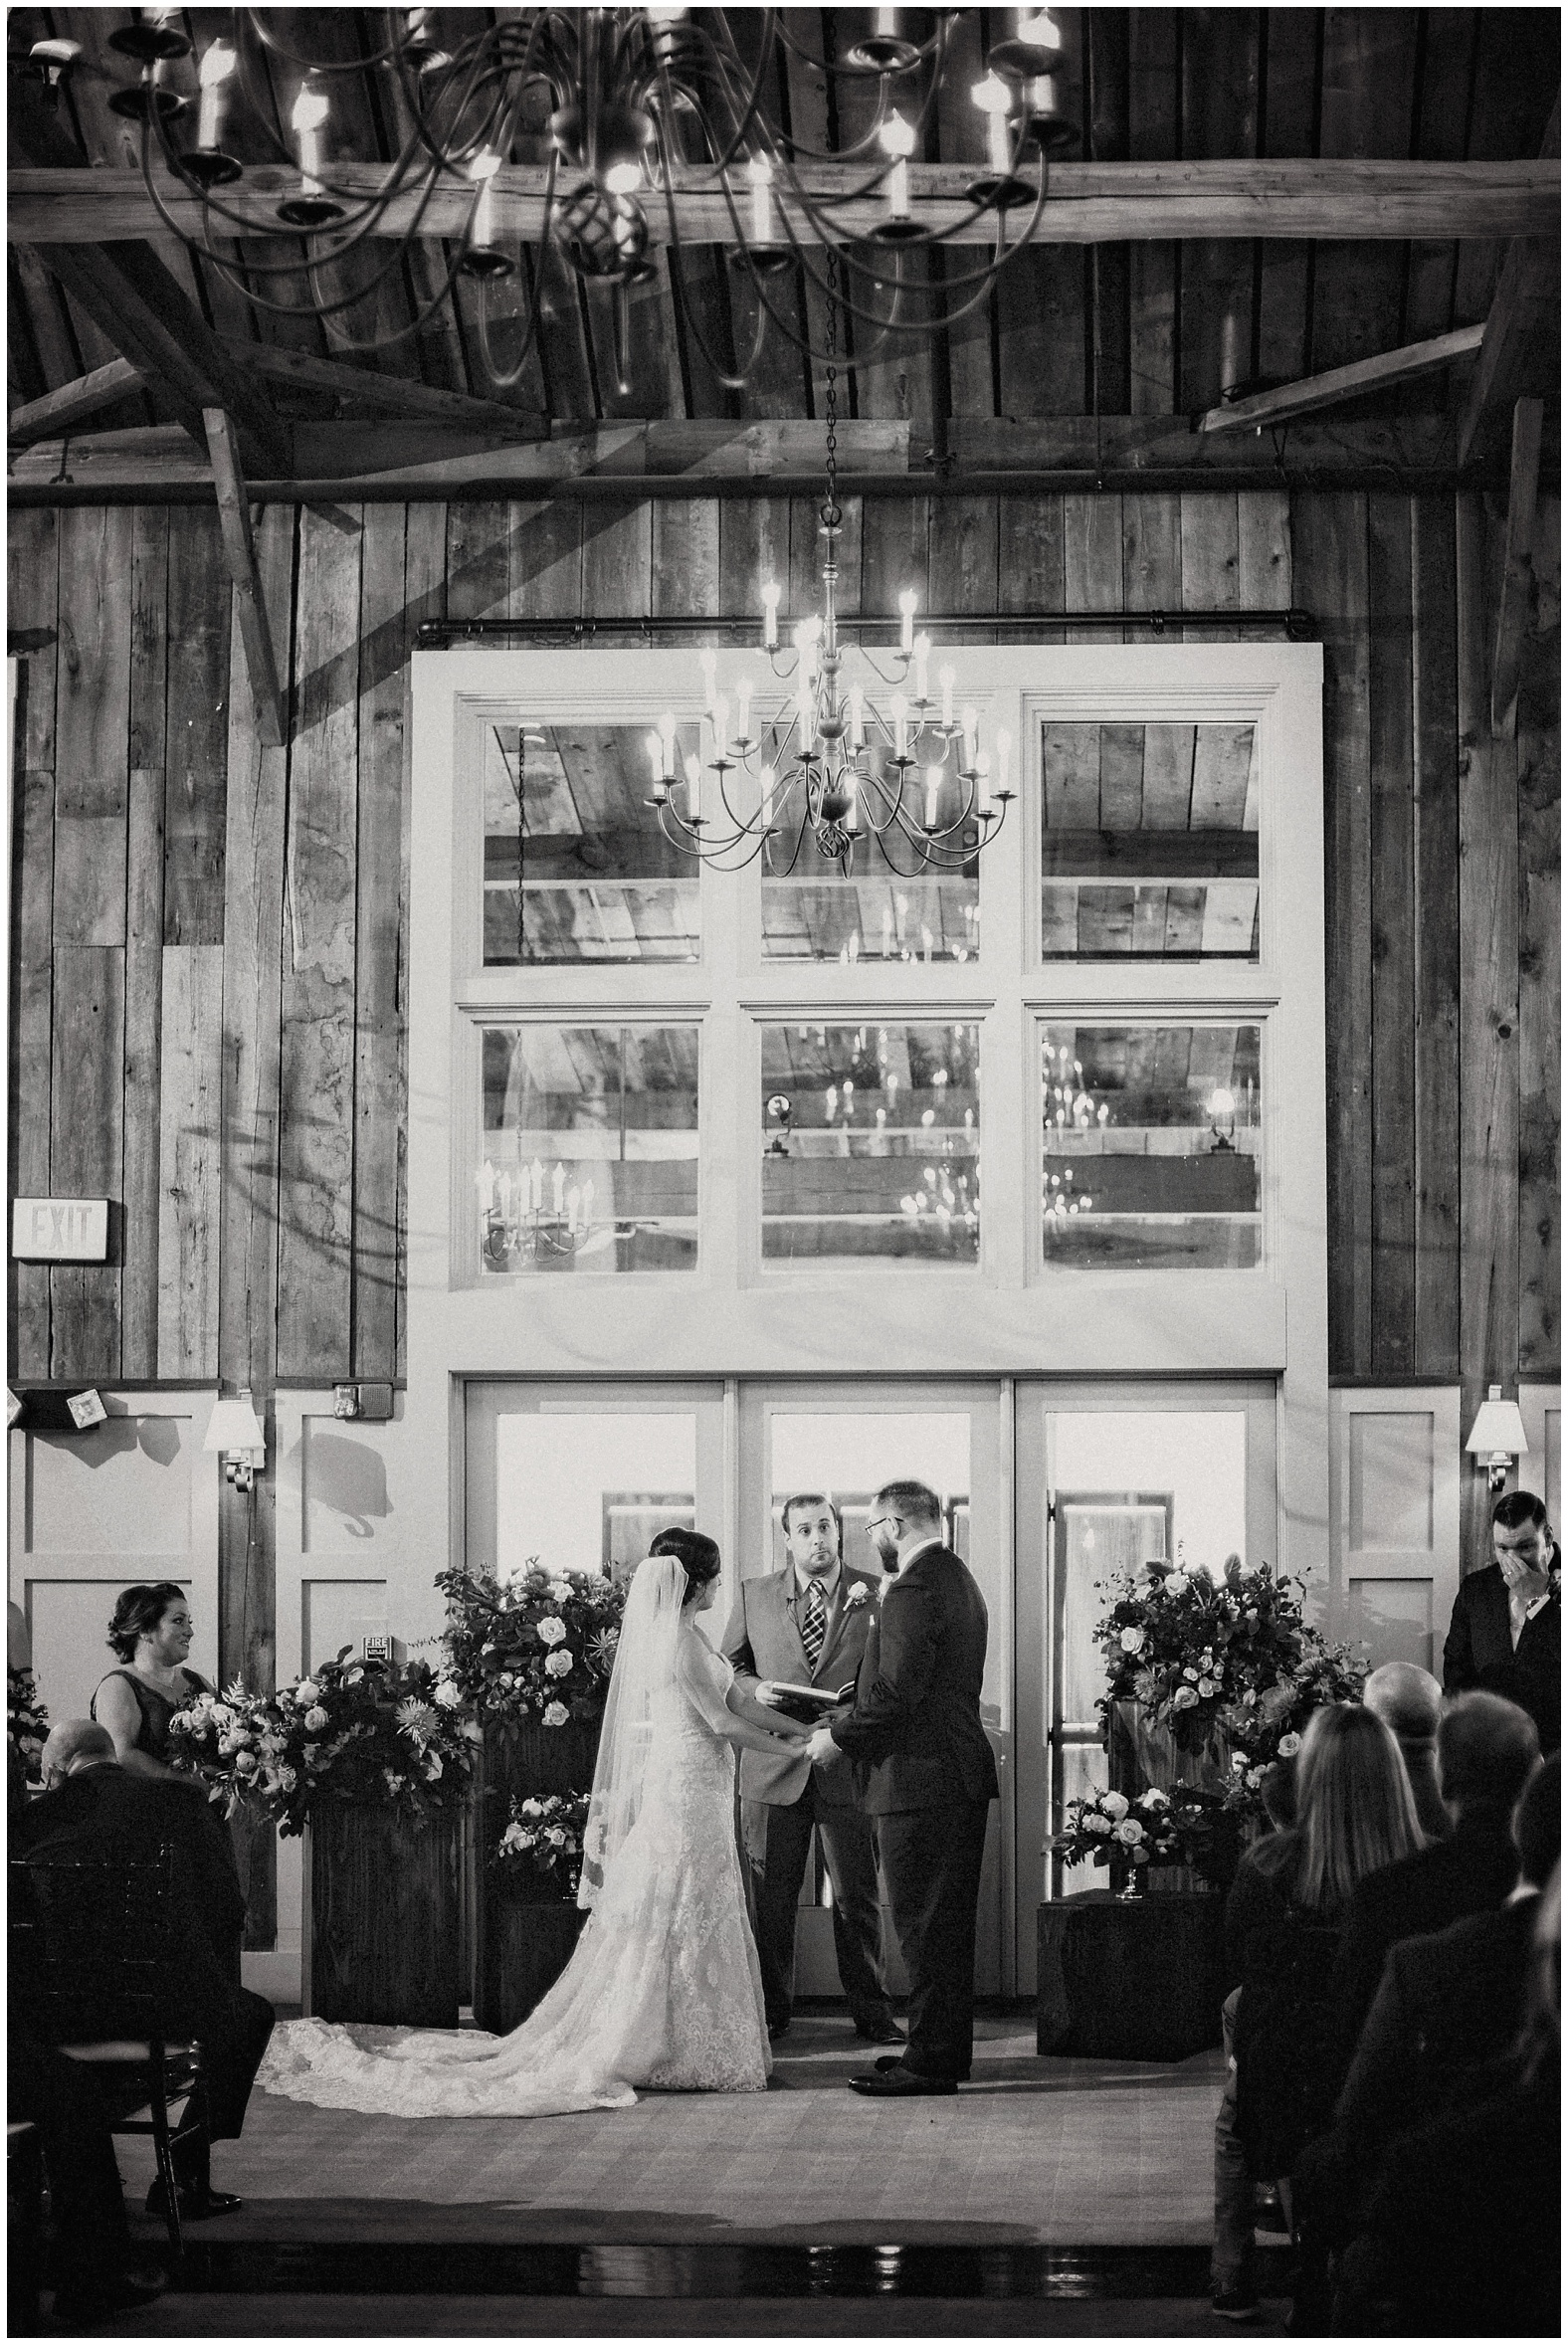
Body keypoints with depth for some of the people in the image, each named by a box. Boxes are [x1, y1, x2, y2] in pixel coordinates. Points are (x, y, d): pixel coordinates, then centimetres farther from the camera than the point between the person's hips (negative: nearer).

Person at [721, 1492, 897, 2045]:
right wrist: (755, 1689, -7)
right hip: (774, 1767, 1)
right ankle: (771, 2010, 16)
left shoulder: (874, 1594, 2)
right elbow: (726, 1667, 13)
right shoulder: (754, 1596, 6)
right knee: (771, 1897, 6)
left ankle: (870, 2010, 15)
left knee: (858, 1896, 5)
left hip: (848, 1766, -1)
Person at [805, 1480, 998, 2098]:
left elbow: (896, 1694, -23)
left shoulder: (915, 1590, -17)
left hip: (920, 1777, -10)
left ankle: (930, 2062, -2)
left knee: (925, 1927, -5)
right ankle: (948, 2048, 22)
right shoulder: (957, 1578, 16)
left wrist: (839, 1737, -9)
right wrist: (850, 1723, 18)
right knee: (949, 1925, 15)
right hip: (962, 1774, 10)